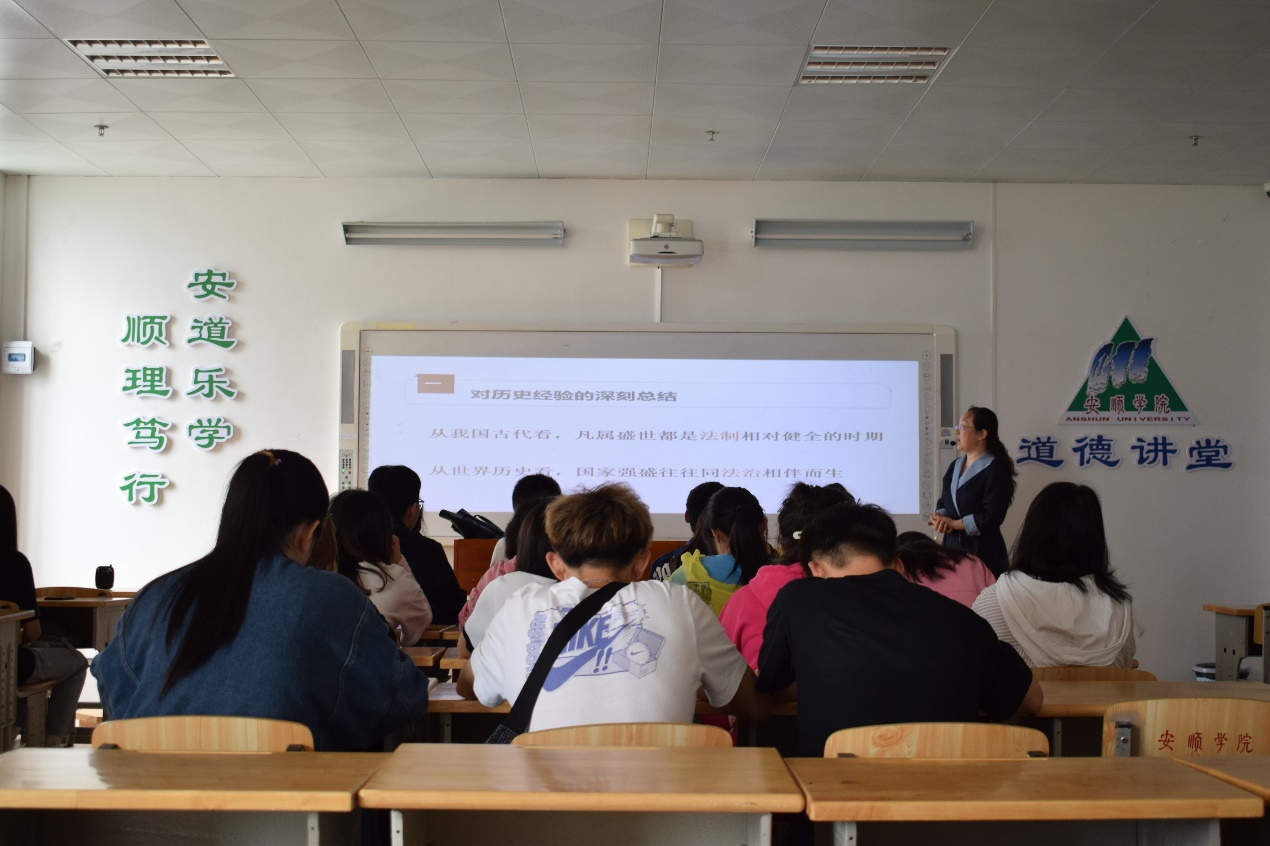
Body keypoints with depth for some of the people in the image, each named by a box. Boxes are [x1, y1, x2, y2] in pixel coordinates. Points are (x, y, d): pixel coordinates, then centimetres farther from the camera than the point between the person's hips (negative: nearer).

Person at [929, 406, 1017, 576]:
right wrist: (940, 518, -8)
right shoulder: (955, 466, 15)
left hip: (983, 552, -7)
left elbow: (993, 516, -17)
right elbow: (943, 502, 16)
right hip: (952, 546, 7)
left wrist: (954, 524, -13)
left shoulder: (995, 470, -11)